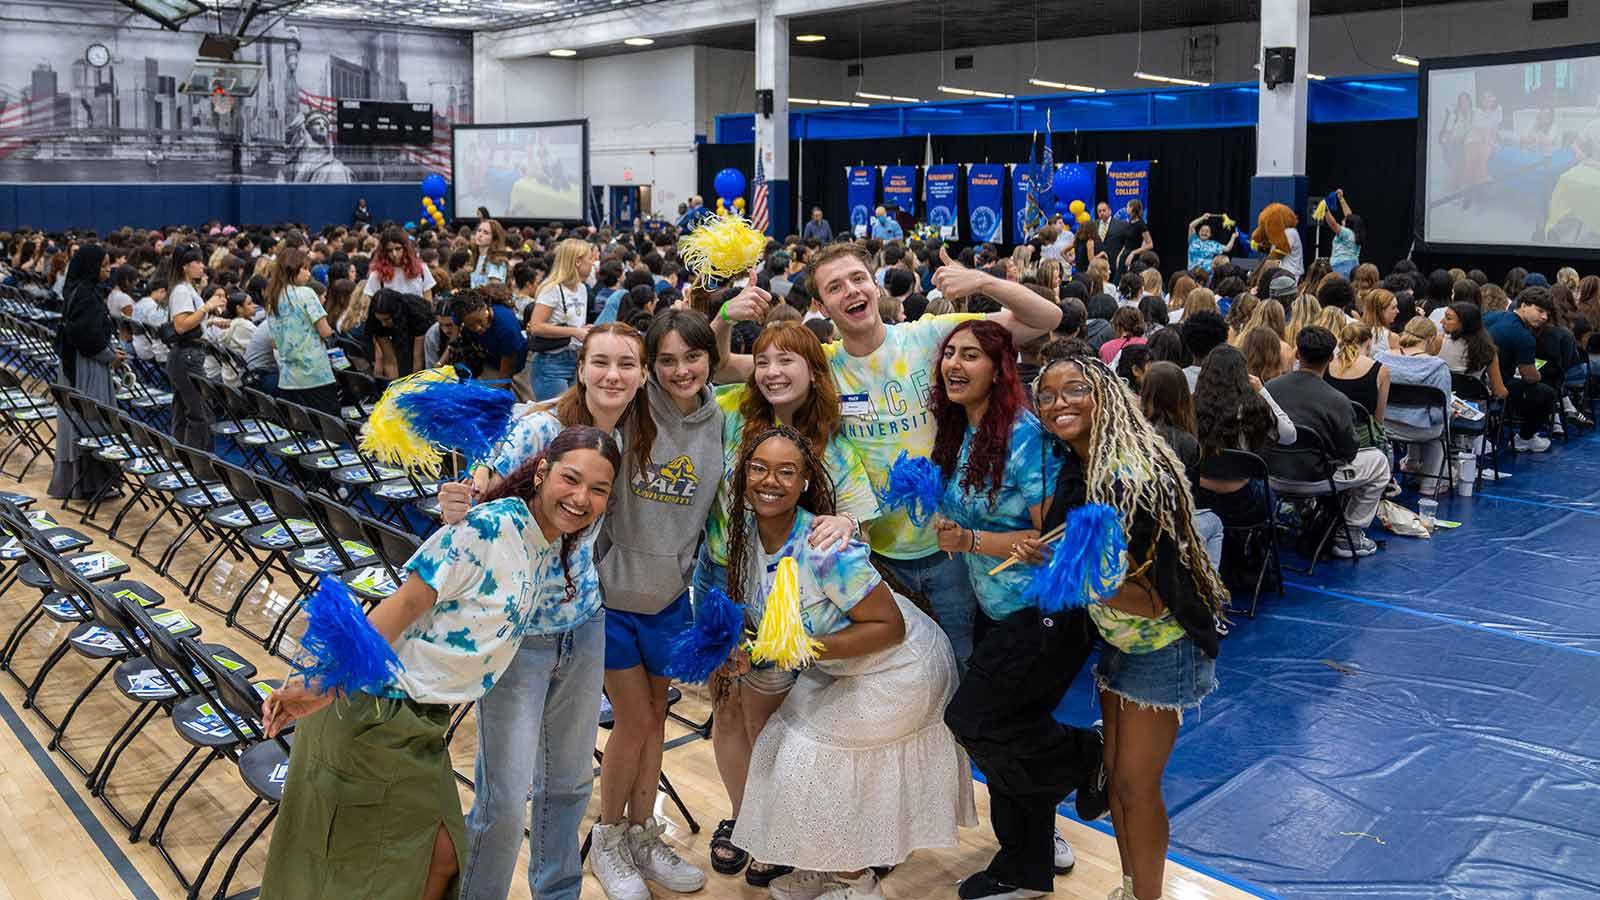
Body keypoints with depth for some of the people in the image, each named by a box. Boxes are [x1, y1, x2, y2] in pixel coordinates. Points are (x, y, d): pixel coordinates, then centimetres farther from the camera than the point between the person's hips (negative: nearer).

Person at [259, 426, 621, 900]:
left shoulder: (555, 551, 4)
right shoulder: (490, 526, -21)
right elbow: (407, 602, -24)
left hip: (421, 719, 8)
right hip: (375, 709, -8)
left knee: (440, 857, 14)